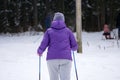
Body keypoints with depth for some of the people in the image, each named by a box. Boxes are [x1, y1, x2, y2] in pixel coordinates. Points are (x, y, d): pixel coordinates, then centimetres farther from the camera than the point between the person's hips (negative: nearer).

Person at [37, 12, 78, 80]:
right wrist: (70, 48, 32)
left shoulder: (49, 31, 8)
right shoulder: (68, 31, 9)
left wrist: (40, 51, 19)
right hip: (66, 59, -1)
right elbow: (75, 46, 9)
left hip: (52, 59, 1)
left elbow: (44, 44, -1)